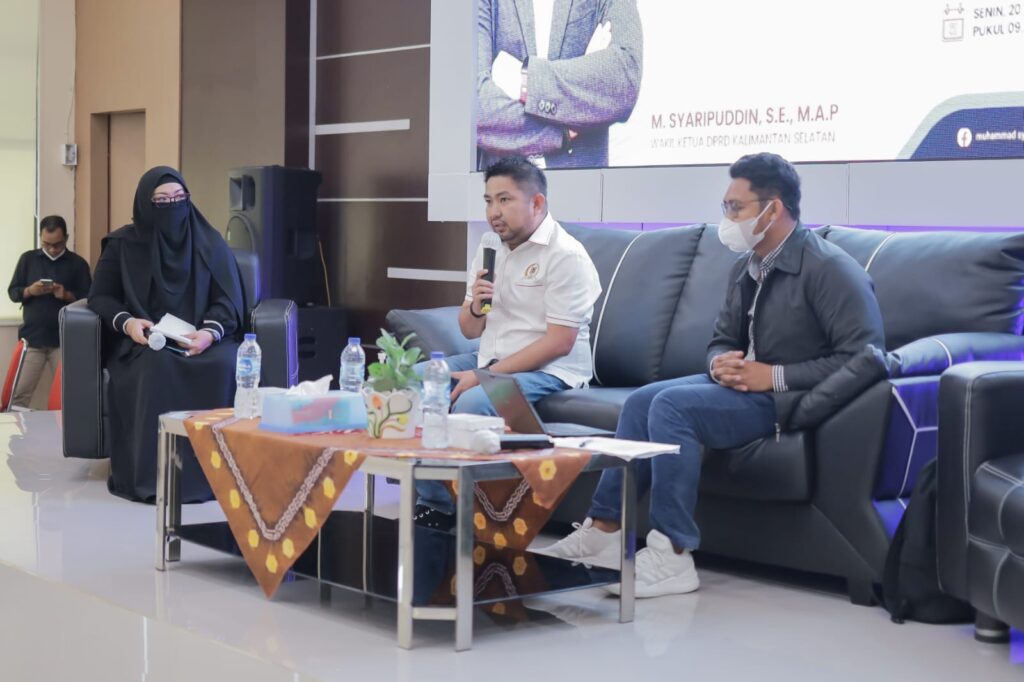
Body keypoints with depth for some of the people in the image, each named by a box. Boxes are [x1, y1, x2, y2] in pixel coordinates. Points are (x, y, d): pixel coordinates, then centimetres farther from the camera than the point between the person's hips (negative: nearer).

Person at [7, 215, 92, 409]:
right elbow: (12, 292, 8)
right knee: (19, 394, -3)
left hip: (64, 339, -1)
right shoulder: (28, 259, 7)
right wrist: (30, 291, -13)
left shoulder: (78, 263, 3)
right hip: (32, 337, 1)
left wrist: (67, 295, -17)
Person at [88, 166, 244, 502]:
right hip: (143, 342, -1)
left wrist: (210, 333, -20)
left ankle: (211, 471, -29)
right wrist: (126, 322, -15)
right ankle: (149, 474, -36)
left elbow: (228, 301, 2)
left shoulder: (210, 243, 8)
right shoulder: (123, 244, 7)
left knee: (224, 365, -35)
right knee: (156, 366, -38)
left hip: (200, 341, 1)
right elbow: (100, 296, 7)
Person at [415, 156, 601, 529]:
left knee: (471, 403, -32)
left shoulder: (565, 255, -14)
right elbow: (470, 331, 14)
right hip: (491, 359, 8)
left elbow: (559, 343, -20)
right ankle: (433, 502, -3)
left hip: (549, 370, -8)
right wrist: (475, 307, -12)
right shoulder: (490, 249, 10)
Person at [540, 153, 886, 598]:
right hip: (745, 382, 9)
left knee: (673, 405, -25)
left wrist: (775, 375, -22)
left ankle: (672, 557, -25)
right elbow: (722, 339, 21)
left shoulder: (828, 269, -15)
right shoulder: (746, 269, 12)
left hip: (792, 396, -9)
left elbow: (864, 357, -22)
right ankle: (604, 529, -3)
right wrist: (720, 364, -6)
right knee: (642, 401, -5)